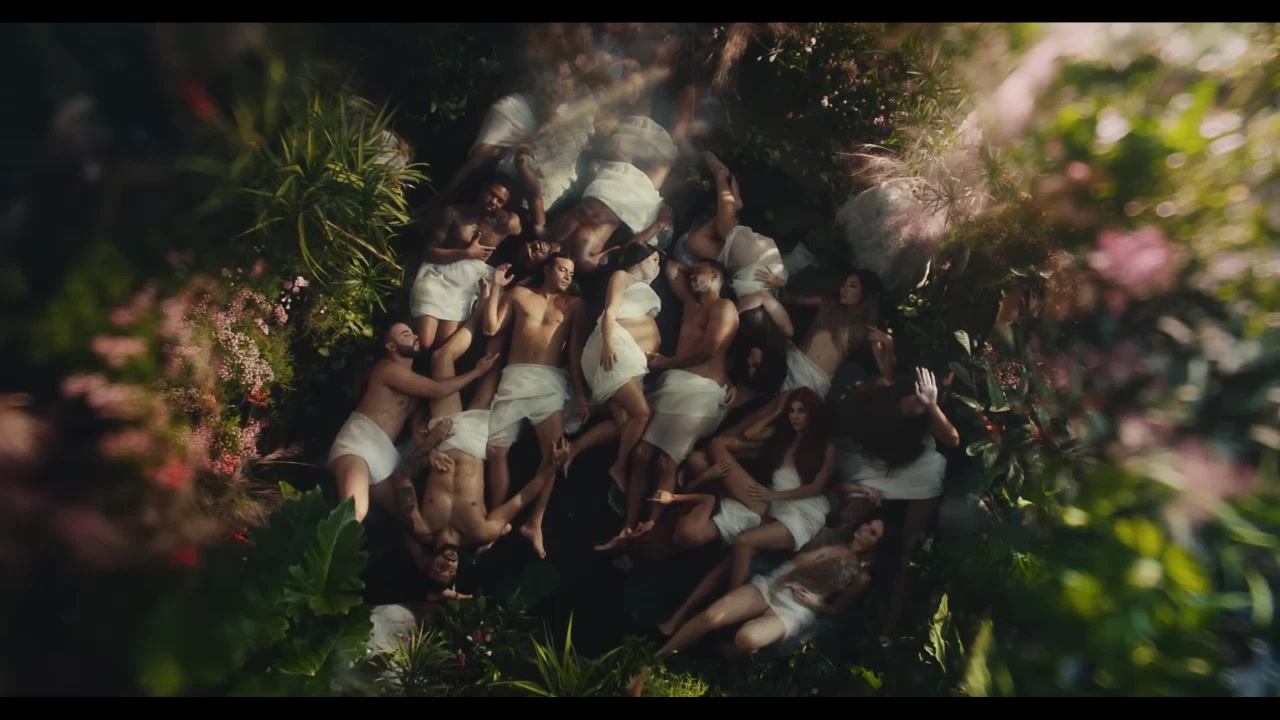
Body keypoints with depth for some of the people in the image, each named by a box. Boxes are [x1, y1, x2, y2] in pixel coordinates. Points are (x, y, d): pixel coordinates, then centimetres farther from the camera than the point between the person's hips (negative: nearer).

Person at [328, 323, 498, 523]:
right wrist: (477, 371, -6)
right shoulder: (389, 368, -8)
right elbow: (438, 390, -14)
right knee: (355, 512, -32)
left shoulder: (412, 377, 21)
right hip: (359, 441, -10)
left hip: (384, 452, 10)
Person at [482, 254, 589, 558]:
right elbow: (491, 328, 11)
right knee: (495, 449, -2)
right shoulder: (519, 294, 17)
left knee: (554, 451, -17)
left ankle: (535, 523, -7)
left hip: (551, 381, -1)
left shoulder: (573, 304, 15)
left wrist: (580, 394, 1)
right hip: (514, 377, 1)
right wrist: (496, 287, 6)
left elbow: (577, 350, 9)